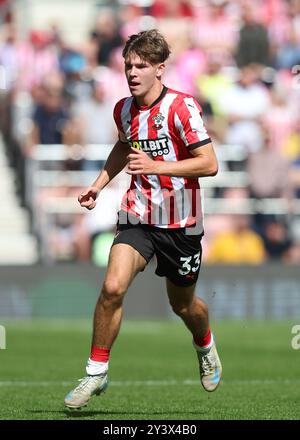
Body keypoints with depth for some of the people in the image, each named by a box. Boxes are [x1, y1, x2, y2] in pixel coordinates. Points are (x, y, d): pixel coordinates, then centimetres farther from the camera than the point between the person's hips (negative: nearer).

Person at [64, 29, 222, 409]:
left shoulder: (181, 107, -15)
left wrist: (156, 166, -25)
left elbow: (209, 164, -18)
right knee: (112, 286, -19)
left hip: (181, 222, -3)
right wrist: (99, 184, 16)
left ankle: (205, 346, 48)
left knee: (182, 303, 13)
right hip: (138, 216, 3)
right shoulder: (124, 110, 3)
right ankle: (96, 372, -6)